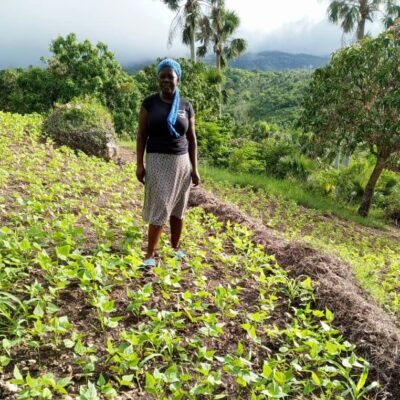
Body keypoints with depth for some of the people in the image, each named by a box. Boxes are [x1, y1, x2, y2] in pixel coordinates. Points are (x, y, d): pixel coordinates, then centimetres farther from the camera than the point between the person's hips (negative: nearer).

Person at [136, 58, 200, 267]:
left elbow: (191, 139, 8)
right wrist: (139, 164, -7)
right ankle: (150, 254, 2)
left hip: (181, 161, 3)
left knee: (178, 207, 9)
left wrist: (194, 168, 5)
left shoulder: (186, 106, 5)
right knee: (160, 207, -6)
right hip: (157, 161, -2)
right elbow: (141, 135, 0)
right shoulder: (150, 103, -1)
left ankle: (175, 248, 25)